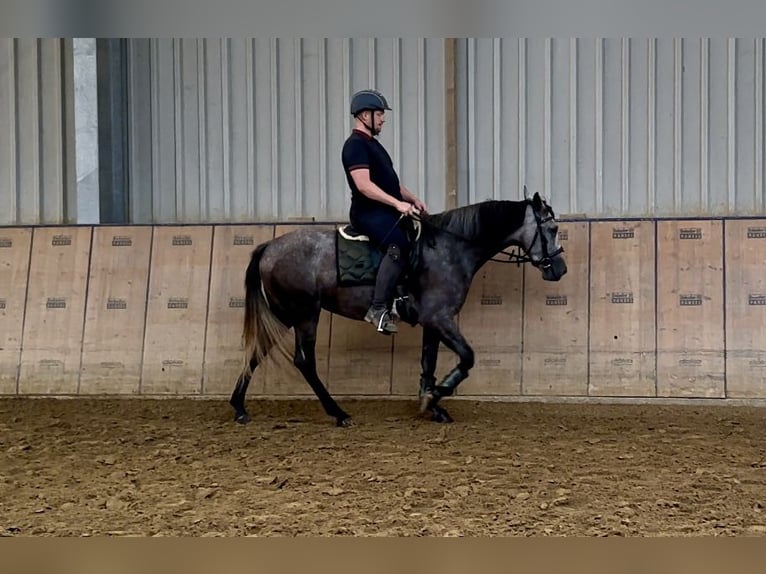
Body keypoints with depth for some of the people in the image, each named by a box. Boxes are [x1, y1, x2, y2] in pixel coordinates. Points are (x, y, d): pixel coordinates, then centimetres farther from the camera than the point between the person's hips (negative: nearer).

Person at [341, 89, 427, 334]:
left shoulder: (373, 144, 21)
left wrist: (413, 199, 11)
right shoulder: (355, 145, -11)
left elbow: (390, 181, 26)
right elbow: (364, 185, -23)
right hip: (367, 213, -11)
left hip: (386, 211, 11)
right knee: (399, 245, -31)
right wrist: (398, 203, -27)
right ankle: (379, 309, -32)